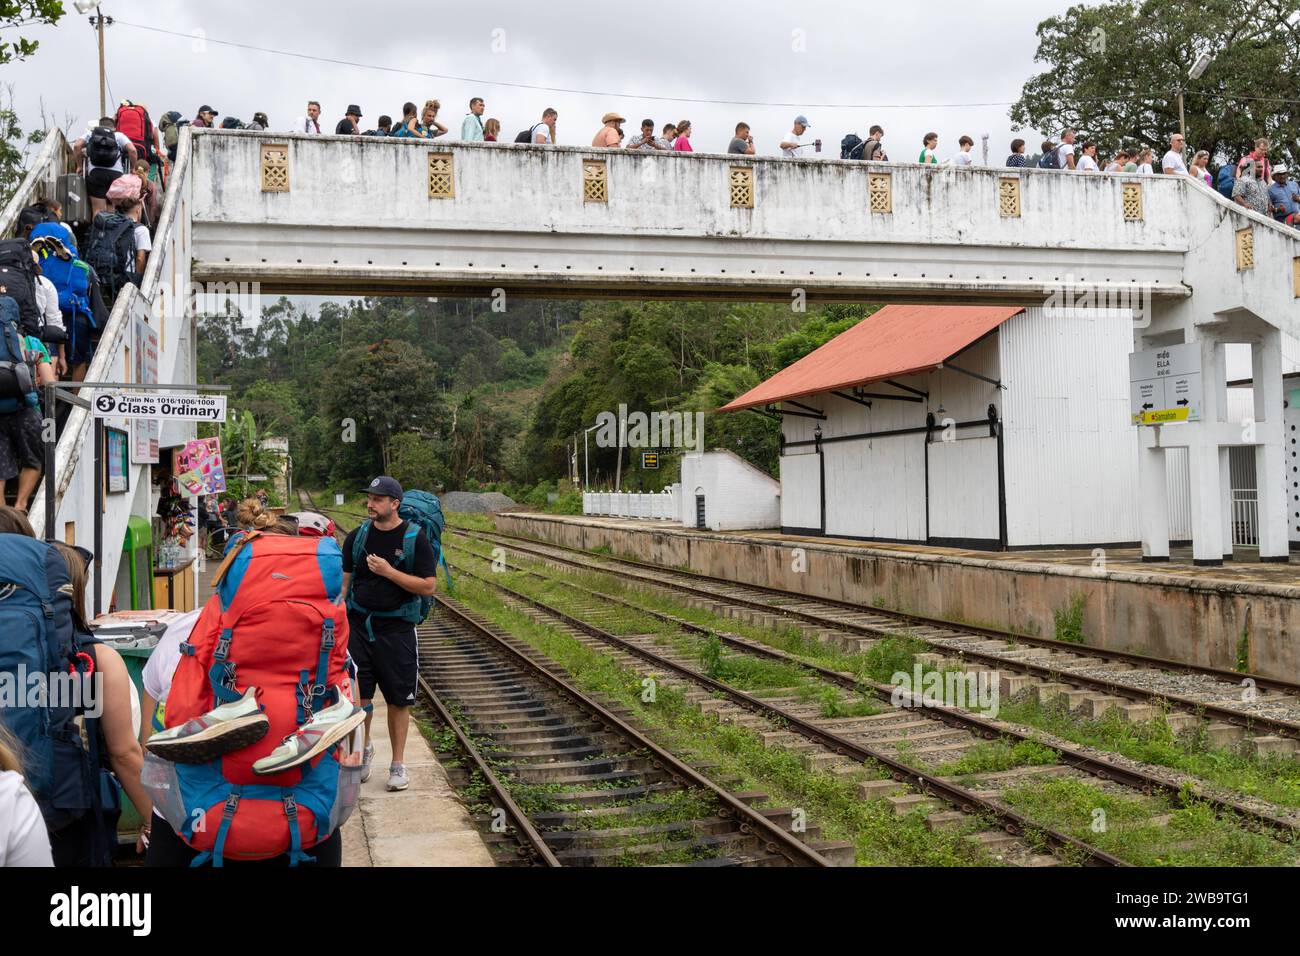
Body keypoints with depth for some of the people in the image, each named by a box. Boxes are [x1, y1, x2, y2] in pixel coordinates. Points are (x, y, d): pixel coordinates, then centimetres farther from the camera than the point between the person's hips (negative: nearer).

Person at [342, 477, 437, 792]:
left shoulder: (415, 538, -7)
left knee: (398, 700, 5)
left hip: (396, 629, -3)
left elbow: (429, 587, -12)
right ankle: (364, 748, 29)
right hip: (358, 625, 3)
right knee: (359, 695, 3)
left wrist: (388, 571, -19)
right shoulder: (358, 536, 5)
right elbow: (345, 581, 12)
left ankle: (397, 764, 18)